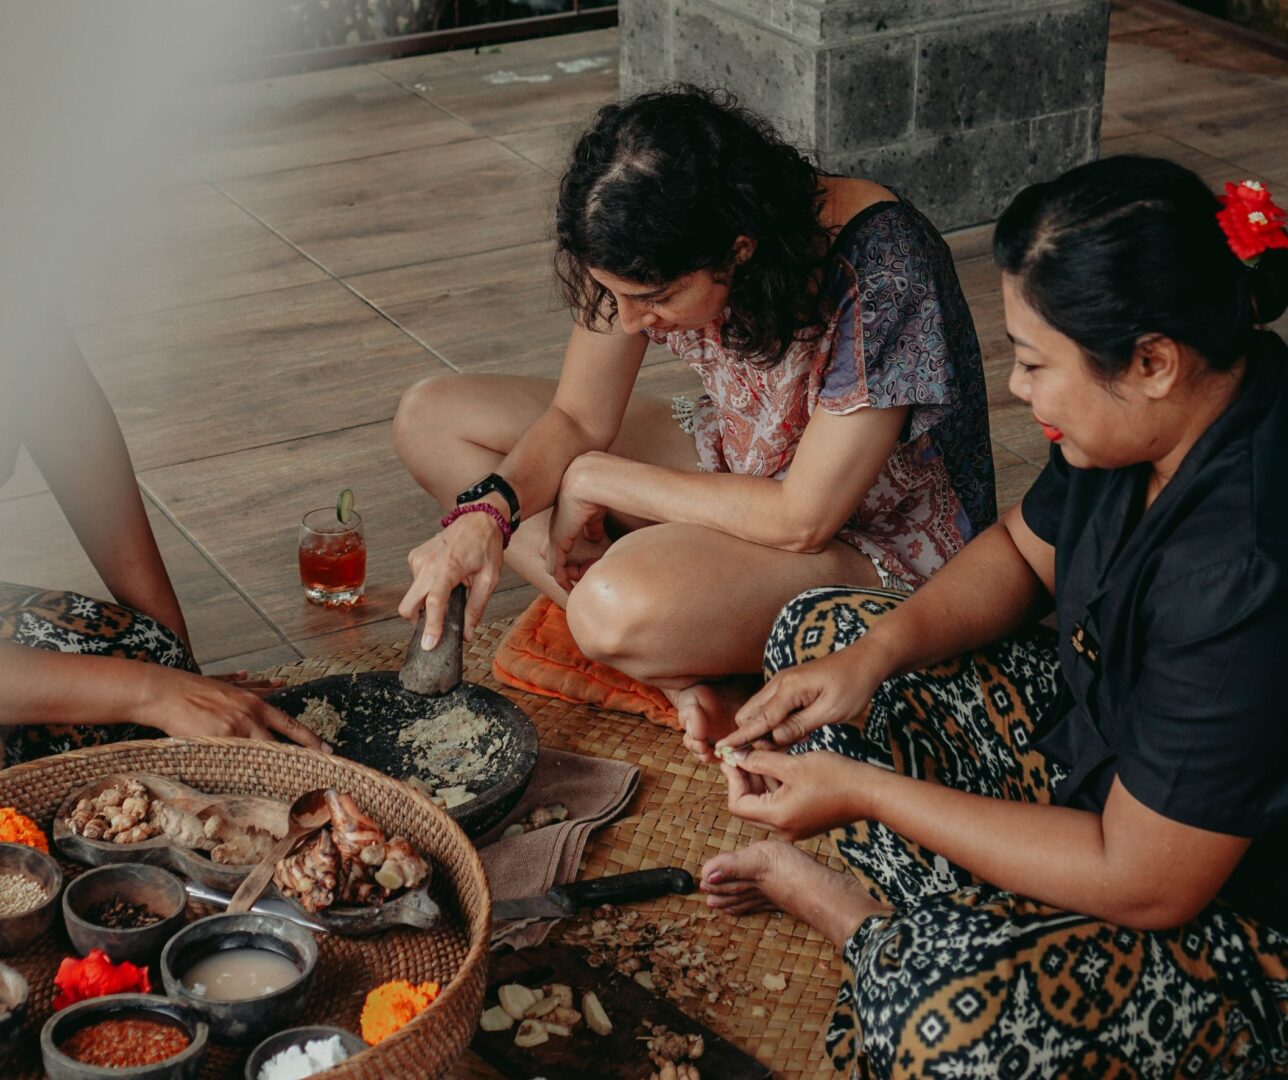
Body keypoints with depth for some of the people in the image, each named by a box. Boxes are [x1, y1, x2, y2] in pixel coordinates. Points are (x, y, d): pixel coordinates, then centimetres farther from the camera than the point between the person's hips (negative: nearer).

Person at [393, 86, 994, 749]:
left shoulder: (879, 272, -34)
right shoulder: (658, 253, -15)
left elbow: (803, 520, -29)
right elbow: (577, 419, -4)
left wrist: (592, 479, -20)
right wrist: (486, 513, -25)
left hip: (881, 539, -8)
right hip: (743, 467, 8)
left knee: (619, 610, -39)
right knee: (430, 419, -3)